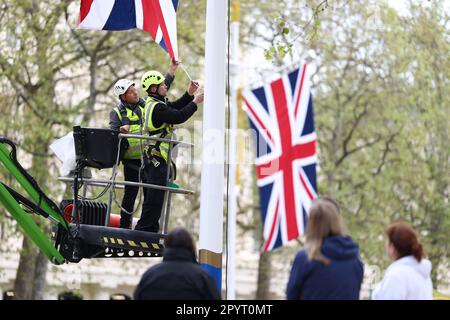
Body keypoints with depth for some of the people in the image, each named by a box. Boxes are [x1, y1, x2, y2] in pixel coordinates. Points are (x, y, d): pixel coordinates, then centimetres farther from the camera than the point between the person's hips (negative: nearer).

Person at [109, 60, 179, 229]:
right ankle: (124, 225, 7)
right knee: (130, 193, -2)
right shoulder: (117, 112, 1)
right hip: (131, 160, -3)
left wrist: (172, 69, 11)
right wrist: (120, 131, -30)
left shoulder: (146, 105, 10)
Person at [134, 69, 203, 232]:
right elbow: (179, 117, -23)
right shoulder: (157, 107, -19)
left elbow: (175, 107, 19)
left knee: (155, 195, 16)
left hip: (153, 156, 11)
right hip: (157, 158, -11)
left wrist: (189, 94, 10)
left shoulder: (153, 103, 13)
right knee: (155, 196, -8)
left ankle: (151, 228, 21)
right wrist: (195, 102, -12)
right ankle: (143, 228, -7)